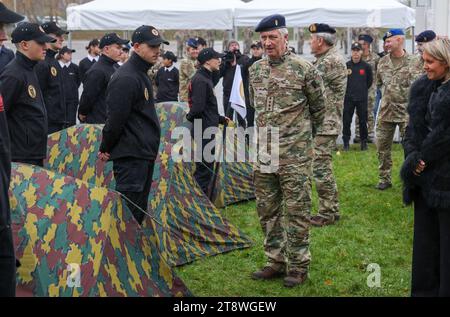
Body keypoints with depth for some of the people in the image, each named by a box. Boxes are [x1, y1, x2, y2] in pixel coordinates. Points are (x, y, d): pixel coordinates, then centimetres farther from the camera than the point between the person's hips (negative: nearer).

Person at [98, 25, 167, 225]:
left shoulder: (141, 75, 17)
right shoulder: (126, 79, -17)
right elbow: (116, 119, -18)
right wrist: (106, 149, -8)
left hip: (145, 155, 10)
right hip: (130, 156, -10)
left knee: (139, 210, 15)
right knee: (128, 210, -8)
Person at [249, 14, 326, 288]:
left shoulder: (304, 69, -9)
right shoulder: (256, 70, 8)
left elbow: (318, 108, 4)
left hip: (295, 155, -6)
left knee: (296, 211, 0)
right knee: (267, 210, 12)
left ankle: (298, 266, 9)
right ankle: (276, 261, 24)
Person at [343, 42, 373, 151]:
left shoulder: (366, 66, 1)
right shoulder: (346, 65, -1)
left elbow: (370, 81, 14)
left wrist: (363, 90, 11)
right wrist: (348, 90, 6)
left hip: (362, 98, 0)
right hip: (348, 98, 0)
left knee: (363, 121, 5)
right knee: (346, 121, 1)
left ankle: (364, 142, 15)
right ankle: (346, 142, 9)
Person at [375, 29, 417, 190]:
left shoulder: (413, 62, -7)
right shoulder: (383, 62, 8)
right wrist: (386, 94, 11)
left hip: (406, 112, -5)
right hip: (385, 112, 5)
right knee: (382, 147, 8)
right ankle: (384, 178, 19)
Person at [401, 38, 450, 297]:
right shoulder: (424, 86, 9)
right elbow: (415, 125, 7)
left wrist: (421, 159, -12)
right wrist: (412, 155, -9)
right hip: (425, 175, 7)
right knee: (424, 236, 14)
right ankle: (424, 289, 24)